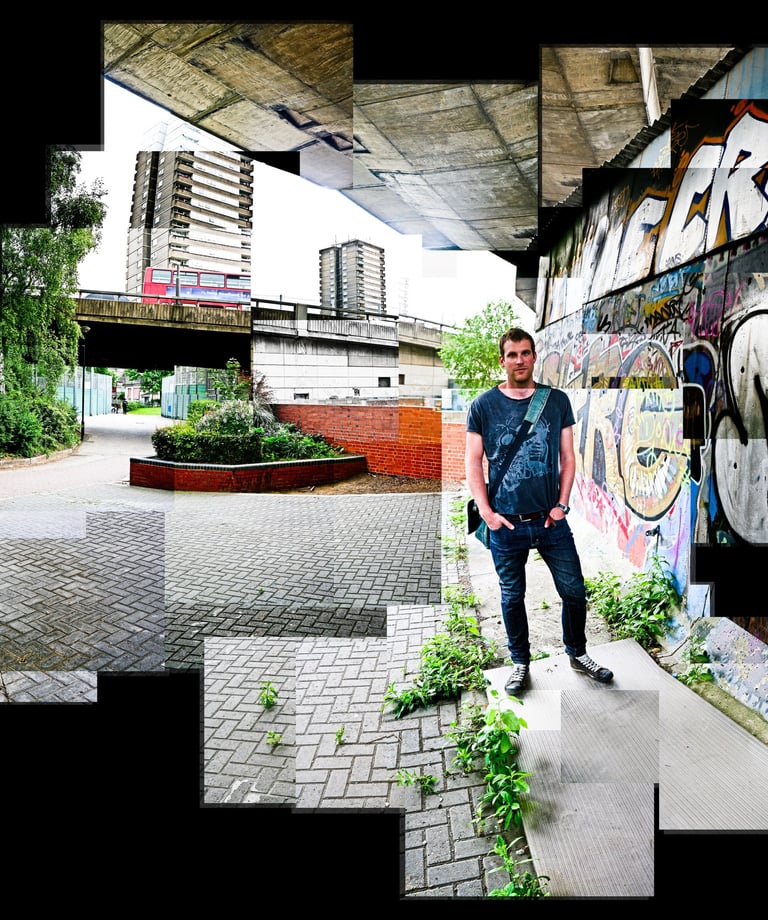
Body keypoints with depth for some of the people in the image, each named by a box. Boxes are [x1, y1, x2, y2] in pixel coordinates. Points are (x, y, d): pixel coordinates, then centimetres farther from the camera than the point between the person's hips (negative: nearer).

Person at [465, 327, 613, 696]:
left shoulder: (557, 401, 3)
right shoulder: (483, 406, -2)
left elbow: (567, 457, 6)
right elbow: (473, 462, -1)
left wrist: (562, 504, -3)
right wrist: (486, 512, -9)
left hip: (551, 520, 2)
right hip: (506, 524, -1)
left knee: (574, 592, 9)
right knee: (512, 597, 12)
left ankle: (578, 653, 34)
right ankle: (520, 662, 32)